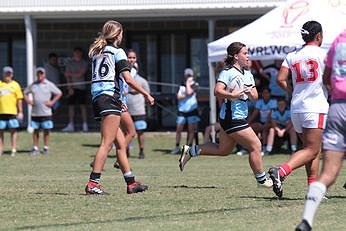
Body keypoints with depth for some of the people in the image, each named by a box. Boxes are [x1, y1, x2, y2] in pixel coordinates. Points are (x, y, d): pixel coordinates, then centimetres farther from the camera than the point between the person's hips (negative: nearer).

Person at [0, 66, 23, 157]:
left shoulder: (15, 85, 6)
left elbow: (19, 99, 5)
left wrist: (20, 112, 0)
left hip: (12, 112, -1)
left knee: (13, 130, 2)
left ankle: (14, 150, 6)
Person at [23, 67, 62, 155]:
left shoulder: (49, 85, 0)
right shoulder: (33, 85, 9)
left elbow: (59, 93, 4)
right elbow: (25, 92, 21)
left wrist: (52, 102, -5)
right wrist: (28, 101, 5)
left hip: (46, 112, -3)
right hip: (35, 112, 3)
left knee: (46, 130, 1)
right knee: (35, 130, 5)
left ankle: (45, 148, 9)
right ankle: (35, 148, 10)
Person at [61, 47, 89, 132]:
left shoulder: (84, 63, 5)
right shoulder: (69, 63, 9)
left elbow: (80, 74, -5)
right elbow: (67, 76, 3)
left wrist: (70, 74, 0)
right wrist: (70, 87, -6)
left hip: (81, 87, -2)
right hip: (72, 87, 2)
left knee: (83, 105, -4)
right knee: (71, 106, 0)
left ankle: (85, 125, -2)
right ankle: (70, 125, 2)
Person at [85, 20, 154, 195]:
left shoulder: (97, 52, 21)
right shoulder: (117, 52, -2)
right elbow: (127, 79, -10)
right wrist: (146, 94, -2)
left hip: (97, 98, 9)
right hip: (109, 97, -9)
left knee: (121, 143, 12)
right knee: (107, 143, -13)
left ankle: (131, 183, 15)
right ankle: (93, 183, -22)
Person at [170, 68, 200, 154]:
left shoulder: (194, 85, 2)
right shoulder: (182, 85, 10)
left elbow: (189, 92, -15)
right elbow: (178, 96, 1)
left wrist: (188, 82, -6)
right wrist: (186, 95, -13)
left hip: (191, 109, -3)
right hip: (182, 109, 3)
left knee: (191, 130, -3)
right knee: (179, 129, -1)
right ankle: (177, 147, 5)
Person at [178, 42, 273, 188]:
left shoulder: (248, 74, 14)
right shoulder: (228, 72, -13)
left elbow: (255, 97, 14)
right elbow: (218, 91, -25)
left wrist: (250, 93, -6)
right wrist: (234, 95, -28)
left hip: (240, 118, 10)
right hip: (233, 119, -10)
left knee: (223, 150, 18)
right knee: (255, 146, -4)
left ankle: (190, 151, 26)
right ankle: (261, 180, 10)